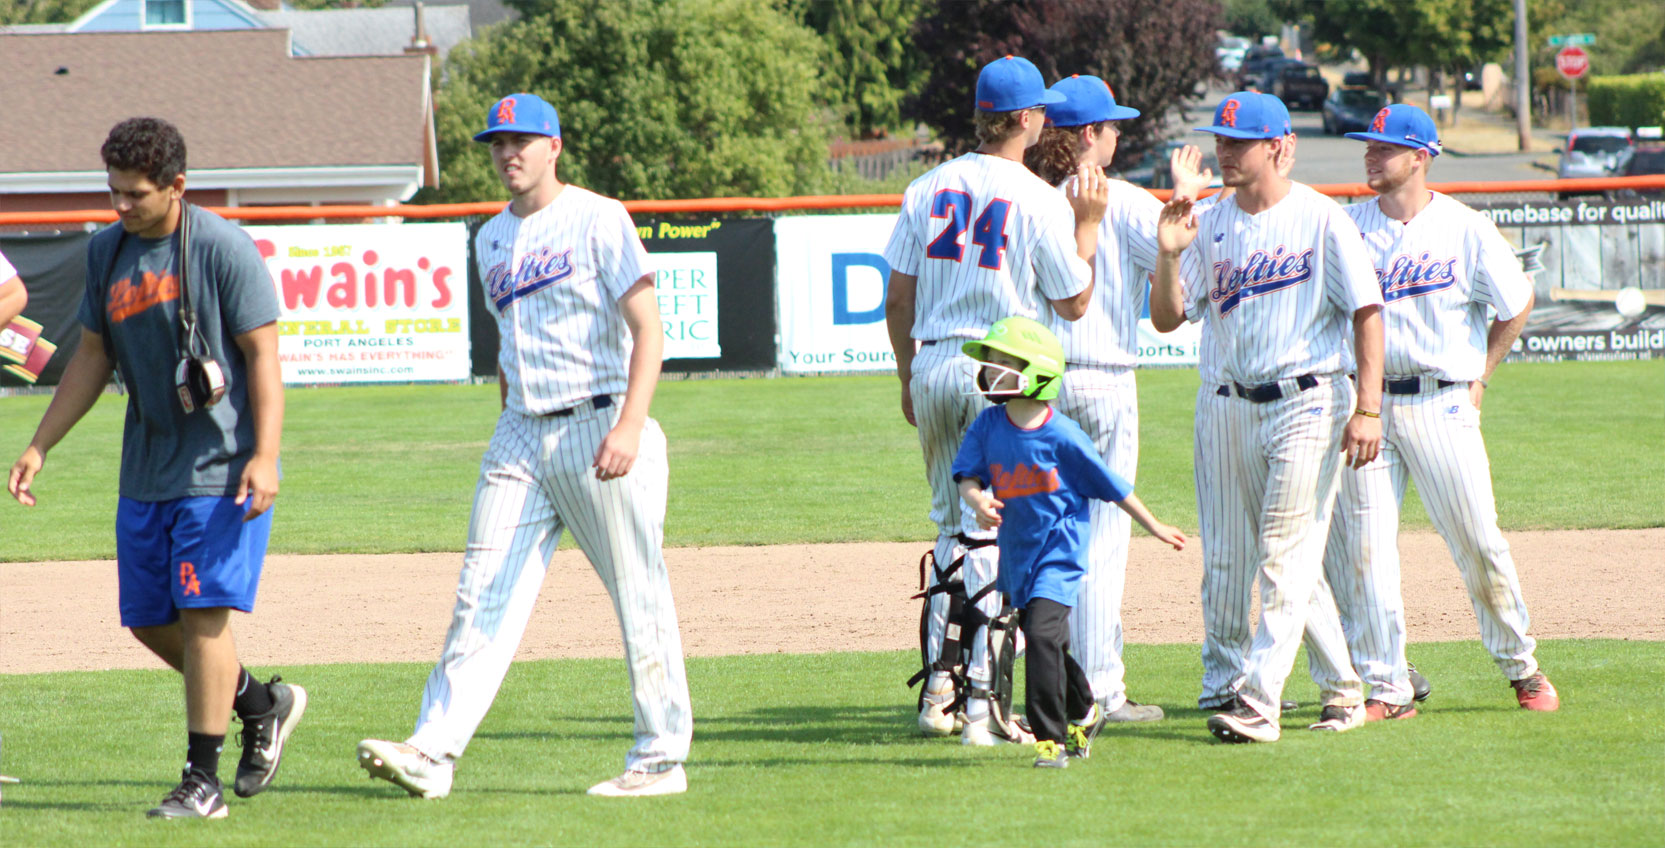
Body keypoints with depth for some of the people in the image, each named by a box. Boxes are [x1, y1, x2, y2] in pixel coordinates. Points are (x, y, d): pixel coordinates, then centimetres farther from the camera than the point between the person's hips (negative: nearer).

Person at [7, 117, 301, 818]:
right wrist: (39, 446, 12)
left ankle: (203, 781, -6)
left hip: (221, 469, -7)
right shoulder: (107, 251, 8)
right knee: (148, 620, 9)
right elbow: (92, 359, 16)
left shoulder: (222, 248, -12)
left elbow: (262, 353, -13)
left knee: (203, 611, -11)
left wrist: (265, 457, -22)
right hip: (145, 471, 7)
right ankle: (262, 705, 29)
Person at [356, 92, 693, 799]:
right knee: (483, 599, -3)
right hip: (521, 440, 6)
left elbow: (648, 329, -12)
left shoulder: (598, 220, -6)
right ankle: (433, 752, -9)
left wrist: (629, 426, -24)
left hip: (600, 427, -6)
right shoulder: (492, 239, 15)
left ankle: (662, 759, 9)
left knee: (639, 600, 0)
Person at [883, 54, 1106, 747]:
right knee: (991, 534, -3)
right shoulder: (1041, 201, -8)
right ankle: (980, 701, -6)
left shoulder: (927, 189, 5)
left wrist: (909, 379, 19)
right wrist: (1086, 226, 9)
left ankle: (939, 687, 16)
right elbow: (1073, 304, -1)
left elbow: (897, 300, 8)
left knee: (952, 527, 18)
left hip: (932, 365, 5)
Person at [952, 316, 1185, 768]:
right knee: (1047, 642, 18)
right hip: (1017, 553, 6)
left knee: (1043, 633, -21)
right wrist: (976, 498, -27)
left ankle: (1051, 739, -16)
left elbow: (1111, 485, -6)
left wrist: (1154, 528, 2)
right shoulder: (988, 425, 0)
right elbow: (967, 473, -2)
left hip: (1059, 551, -6)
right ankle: (1084, 713, 43)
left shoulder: (1060, 435, -14)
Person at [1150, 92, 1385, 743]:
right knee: (1268, 560, 10)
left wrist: (1368, 409, -16)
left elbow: (1366, 311, -8)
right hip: (1241, 409, 7)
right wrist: (1169, 255, -12)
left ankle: (1258, 702, -18)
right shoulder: (1211, 226, 10)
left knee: (1287, 560, -12)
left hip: (1310, 402, -6)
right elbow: (1166, 318, 7)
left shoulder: (1321, 220, -6)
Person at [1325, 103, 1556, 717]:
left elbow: (1517, 303, 10)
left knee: (1478, 544, 0)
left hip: (1442, 404, -2)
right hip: (1365, 402, 2)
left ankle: (1521, 667, 18)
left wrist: (1481, 375, 7)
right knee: (1363, 546, -5)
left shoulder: (1466, 229, -1)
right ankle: (1386, 685, 0)